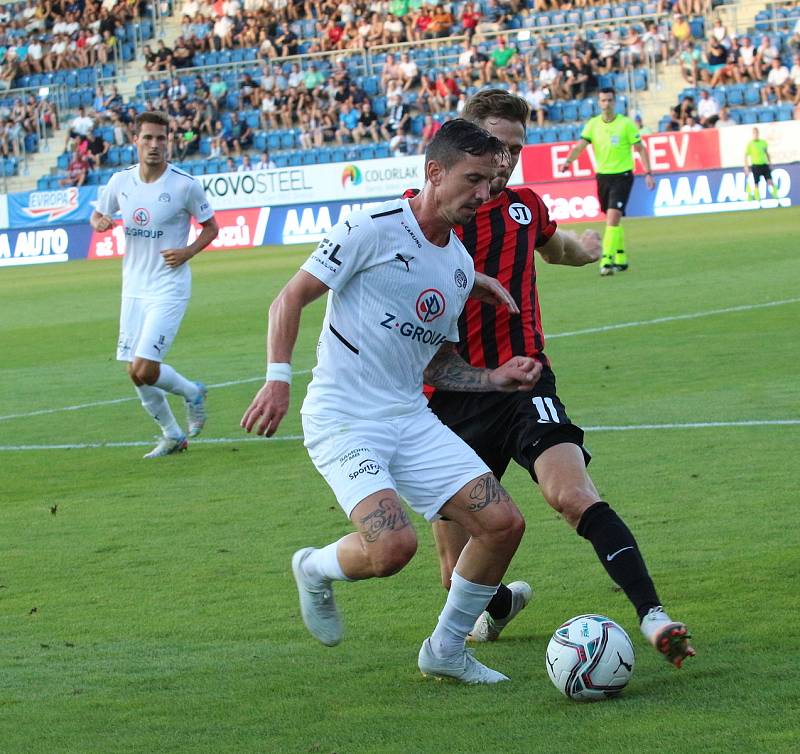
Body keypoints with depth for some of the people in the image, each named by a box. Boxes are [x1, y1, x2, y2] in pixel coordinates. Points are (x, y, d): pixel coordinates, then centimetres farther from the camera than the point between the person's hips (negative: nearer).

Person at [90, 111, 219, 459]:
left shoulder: (185, 184, -11)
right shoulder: (121, 181, 2)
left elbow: (211, 226, 2)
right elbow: (98, 214, 17)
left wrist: (189, 251, -15)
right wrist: (99, 222, -7)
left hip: (168, 289, -5)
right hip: (133, 288, 5)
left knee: (145, 370, -15)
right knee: (135, 373, 7)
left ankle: (192, 393, 16)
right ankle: (172, 434, 28)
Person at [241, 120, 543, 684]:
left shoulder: (461, 266, 13)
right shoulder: (374, 229, -10)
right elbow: (290, 299, -9)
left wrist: (496, 379, 6)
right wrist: (279, 378, -20)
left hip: (411, 419, 7)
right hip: (342, 420, -7)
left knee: (504, 523, -5)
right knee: (393, 545, -27)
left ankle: (447, 649, 16)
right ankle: (315, 570, 9)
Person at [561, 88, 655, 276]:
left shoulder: (626, 123, -6)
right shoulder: (593, 124, 3)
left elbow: (640, 149, -1)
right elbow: (580, 146, -6)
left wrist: (648, 173, -6)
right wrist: (568, 161, -25)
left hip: (622, 175, -4)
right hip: (602, 176, 4)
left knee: (613, 216, -18)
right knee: (612, 219, 13)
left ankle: (607, 259, -22)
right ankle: (620, 258, 27)